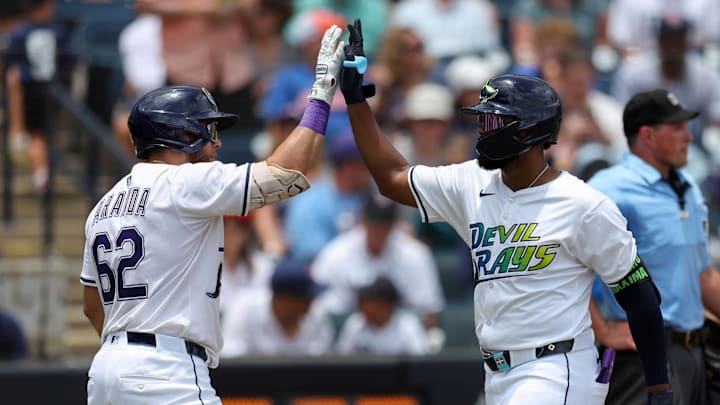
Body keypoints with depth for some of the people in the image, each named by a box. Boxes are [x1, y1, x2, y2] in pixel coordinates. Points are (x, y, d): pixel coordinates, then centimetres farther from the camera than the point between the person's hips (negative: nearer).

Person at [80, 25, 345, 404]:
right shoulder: (188, 184, -8)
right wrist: (322, 94, -3)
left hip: (106, 369, 9)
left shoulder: (105, 205, 18)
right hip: (165, 373, -9)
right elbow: (285, 172, -11)